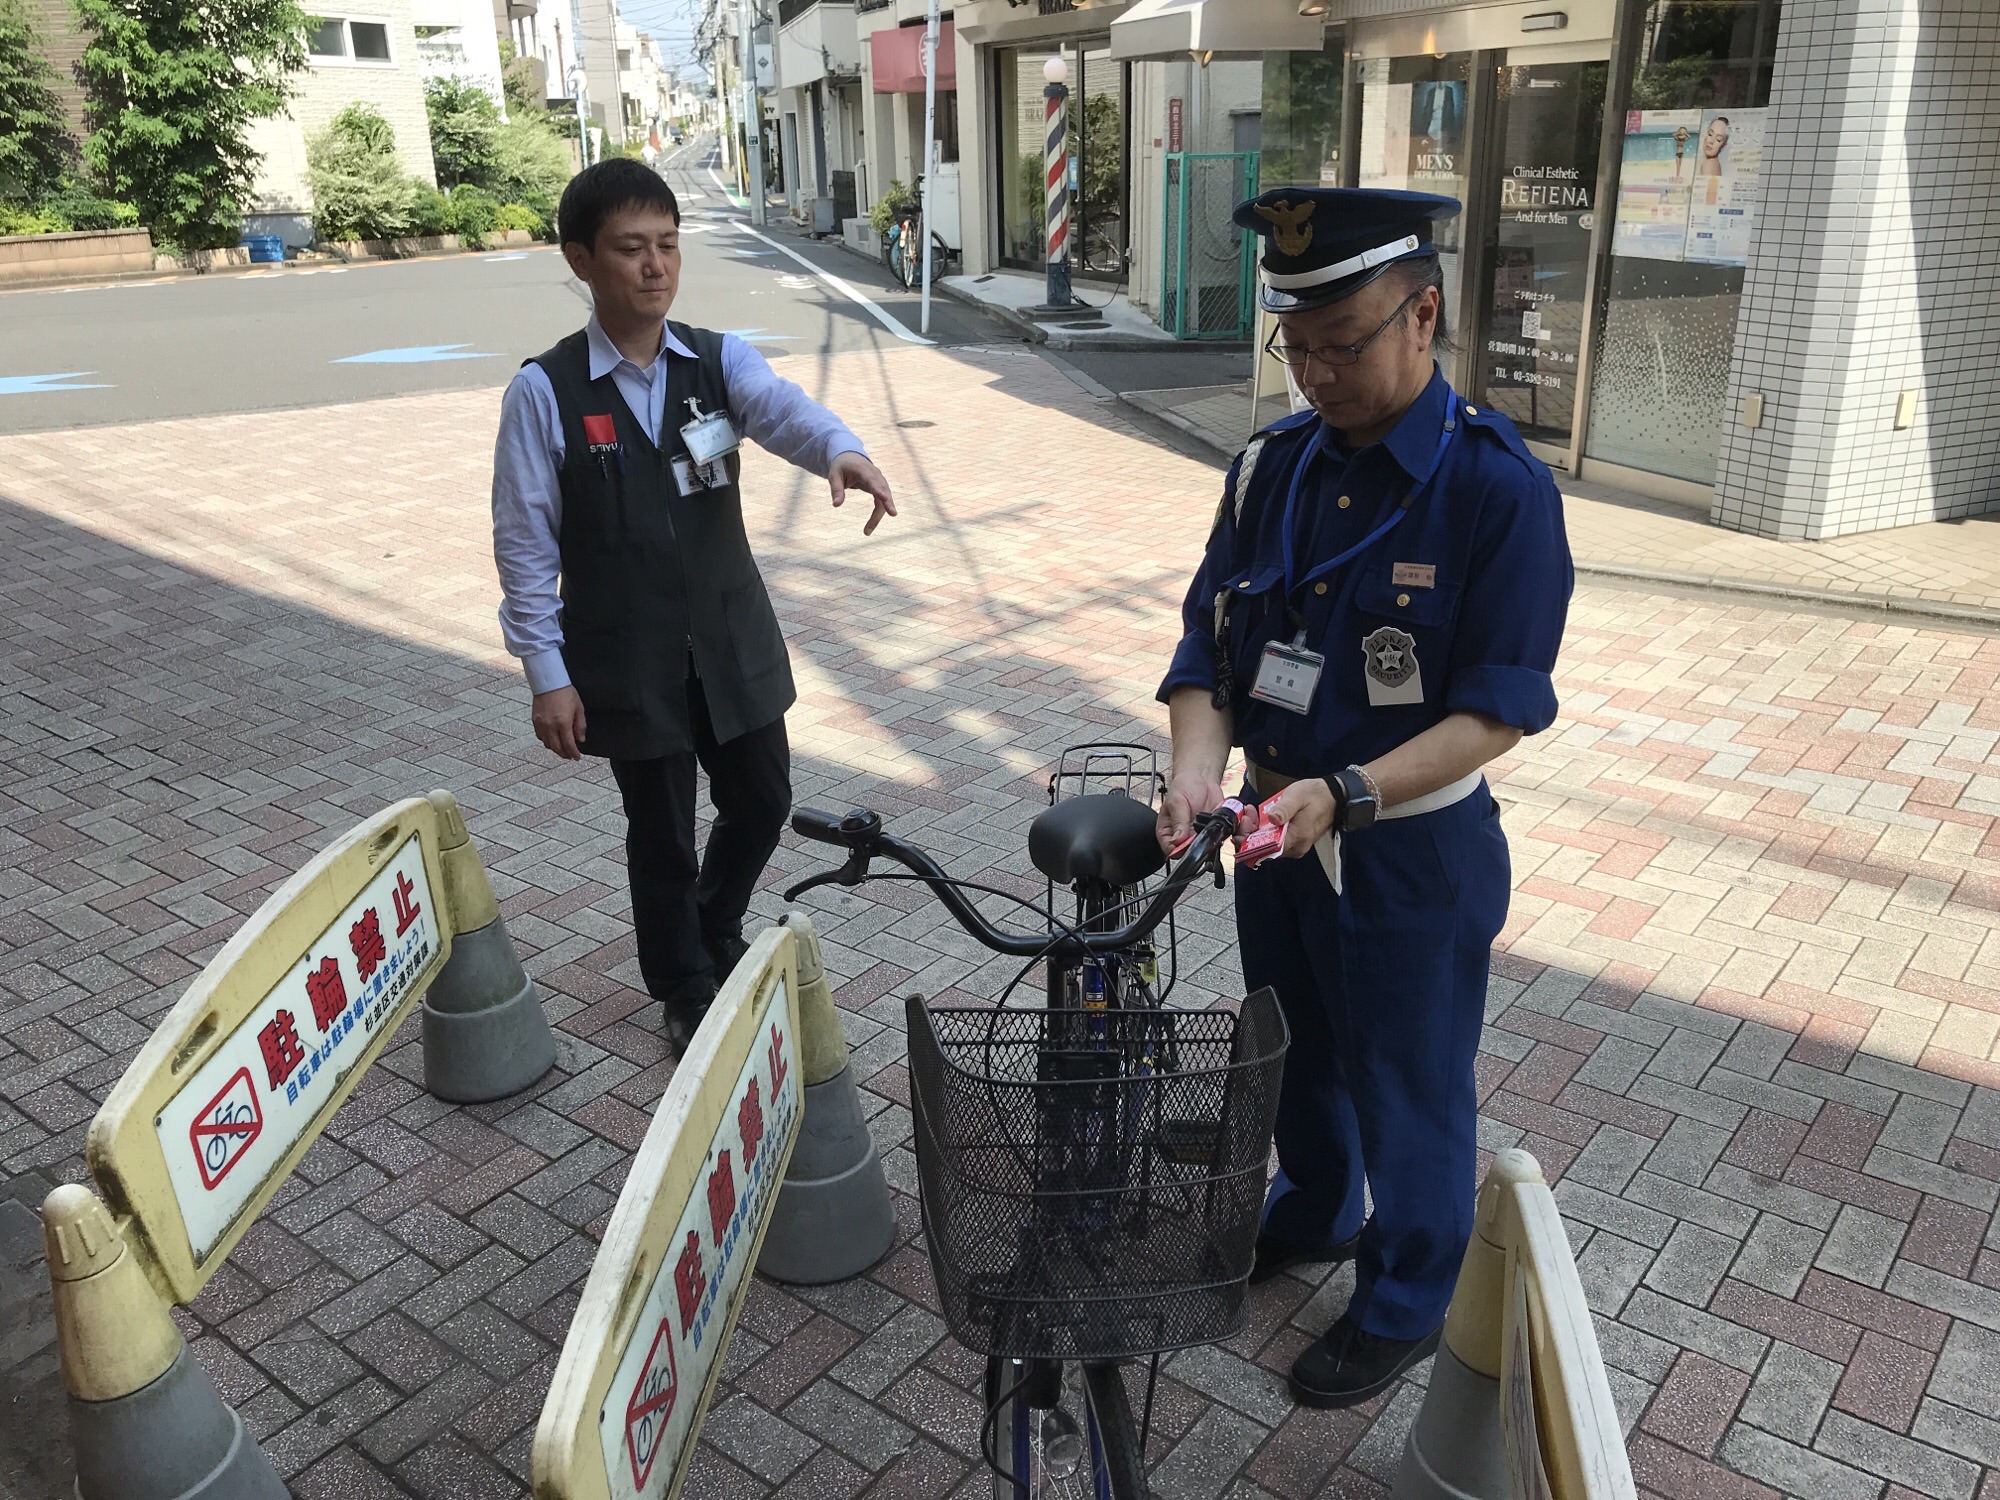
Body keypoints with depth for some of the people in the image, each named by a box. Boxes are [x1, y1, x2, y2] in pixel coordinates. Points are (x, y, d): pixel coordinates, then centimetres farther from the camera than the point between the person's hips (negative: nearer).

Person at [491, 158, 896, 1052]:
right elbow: (524, 543, -8)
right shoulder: (545, 391, -10)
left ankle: (715, 932, 47)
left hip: (733, 638, 3)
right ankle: (687, 991, 37)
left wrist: (840, 450, -46)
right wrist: (547, 676, -10)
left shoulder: (719, 362, -2)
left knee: (762, 801, 15)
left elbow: (782, 407, -23)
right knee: (662, 830, 10)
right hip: (625, 660, -3)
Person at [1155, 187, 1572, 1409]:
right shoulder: (1271, 466, -3)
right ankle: (1313, 1211, 54)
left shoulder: (1499, 488, -20)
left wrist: (1345, 794, -32)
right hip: (1279, 832, 6)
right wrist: (1199, 759, -21)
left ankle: (1404, 1307, 39)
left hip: (1414, 855, -5)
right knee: (1297, 1051, 26)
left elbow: (1497, 711, -21)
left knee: (1408, 1088, 14)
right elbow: (1209, 640, -1)